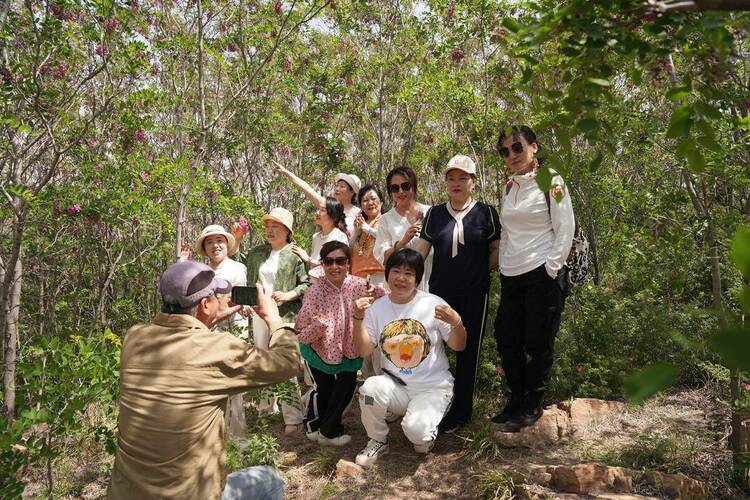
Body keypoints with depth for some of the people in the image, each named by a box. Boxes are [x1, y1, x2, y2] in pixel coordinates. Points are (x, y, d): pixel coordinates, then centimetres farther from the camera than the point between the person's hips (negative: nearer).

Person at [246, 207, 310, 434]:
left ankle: (293, 418, -1)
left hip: (284, 315, -5)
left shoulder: (295, 254, -3)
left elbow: (307, 284, -5)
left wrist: (288, 296, -15)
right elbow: (248, 281, 22)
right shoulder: (255, 253, 13)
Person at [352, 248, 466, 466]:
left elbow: (458, 346, -4)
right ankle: (378, 442, 1)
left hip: (432, 386, -3)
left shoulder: (433, 304, -7)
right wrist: (358, 319, -14)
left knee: (416, 430, -28)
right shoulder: (378, 307, 2)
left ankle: (426, 433, 12)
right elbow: (363, 350, -1)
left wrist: (456, 322, -24)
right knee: (369, 388, -28)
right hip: (394, 384, 3)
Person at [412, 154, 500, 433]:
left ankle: (460, 413, 20)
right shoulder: (435, 214, 7)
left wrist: (479, 269, -1)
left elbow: (497, 250, 7)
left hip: (474, 294, -2)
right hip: (440, 291, 2)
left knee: (468, 351, 6)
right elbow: (420, 251, 3)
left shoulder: (485, 212, 1)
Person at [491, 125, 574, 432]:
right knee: (507, 340, 9)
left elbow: (566, 228, -7)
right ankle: (516, 401, 25)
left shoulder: (551, 182, -4)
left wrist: (552, 267, -13)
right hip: (511, 276, 6)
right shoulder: (508, 187, 13)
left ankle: (532, 407, 17)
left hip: (542, 274, -6)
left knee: (538, 343, 2)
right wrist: (503, 266, 13)